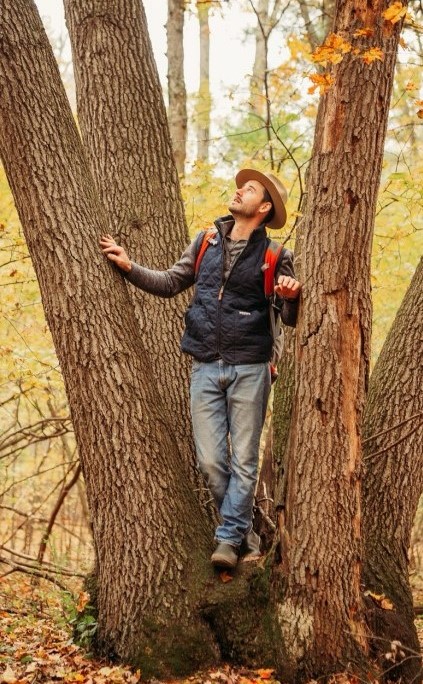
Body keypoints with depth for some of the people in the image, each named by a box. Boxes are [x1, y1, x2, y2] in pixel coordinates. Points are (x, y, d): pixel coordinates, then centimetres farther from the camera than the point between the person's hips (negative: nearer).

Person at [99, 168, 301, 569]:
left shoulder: (274, 257, 0)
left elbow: (290, 319, 1)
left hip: (249, 369, -3)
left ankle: (228, 539, 10)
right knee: (210, 461, 2)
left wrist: (291, 297, -20)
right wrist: (129, 267, 6)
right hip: (205, 367, 3)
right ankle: (243, 529, 20)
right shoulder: (205, 243, 9)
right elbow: (170, 284, 18)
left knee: (244, 460, 0)